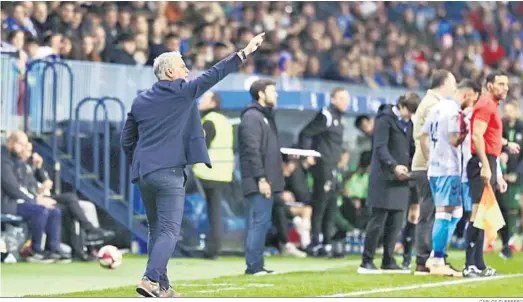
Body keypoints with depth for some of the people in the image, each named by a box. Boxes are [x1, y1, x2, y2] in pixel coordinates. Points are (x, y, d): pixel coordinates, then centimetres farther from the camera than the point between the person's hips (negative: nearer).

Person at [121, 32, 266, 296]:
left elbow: (126, 140, 15)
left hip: (142, 173, 7)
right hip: (168, 173, -7)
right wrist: (244, 53, 0)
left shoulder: (140, 101, 13)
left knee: (157, 230, 15)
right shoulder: (182, 92, -3)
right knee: (169, 231, -8)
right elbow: (213, 75, -4)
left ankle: (161, 287, 14)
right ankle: (150, 279, -25)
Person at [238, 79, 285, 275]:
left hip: (266, 182, 10)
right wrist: (261, 179, -21)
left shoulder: (265, 117, 21)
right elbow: (252, 151, -18)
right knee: (259, 222, -10)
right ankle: (253, 265, -9)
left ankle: (256, 265, 13)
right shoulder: (251, 117, -11)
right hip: (258, 183, -10)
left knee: (261, 223, 10)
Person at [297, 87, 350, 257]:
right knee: (320, 206, -7)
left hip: (332, 169, 10)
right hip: (323, 166, -10)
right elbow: (306, 134, -15)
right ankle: (315, 245, -4)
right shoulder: (326, 116, -11)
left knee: (330, 208, 12)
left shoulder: (337, 118, 16)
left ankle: (326, 244, 18)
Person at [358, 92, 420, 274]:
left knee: (396, 223, 5)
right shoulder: (385, 119, -6)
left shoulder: (408, 123, 18)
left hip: (400, 178, 7)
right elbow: (380, 147, -14)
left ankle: (388, 262, 10)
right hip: (384, 178, -7)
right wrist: (394, 166, -26)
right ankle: (366, 262, -3)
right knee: (378, 221, -7)